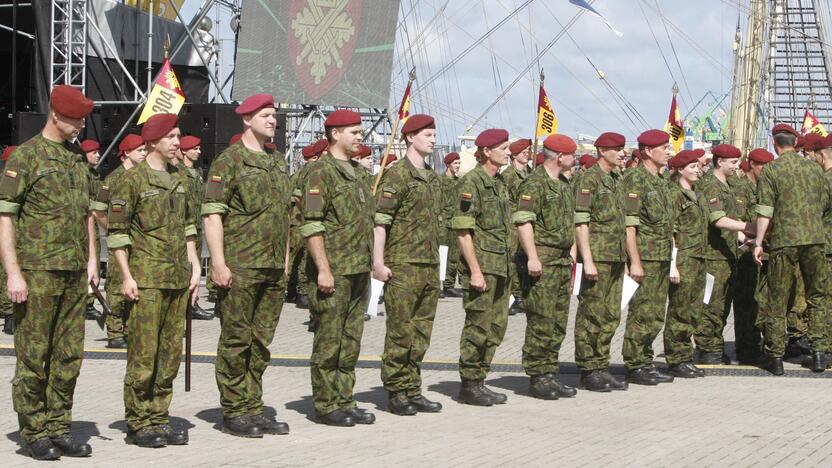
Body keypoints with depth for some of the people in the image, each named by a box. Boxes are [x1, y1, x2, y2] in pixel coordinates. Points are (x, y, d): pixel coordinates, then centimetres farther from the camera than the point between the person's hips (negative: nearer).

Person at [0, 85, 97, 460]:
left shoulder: (78, 158, 15)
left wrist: (92, 260, 15)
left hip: (74, 273, 7)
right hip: (38, 271, -6)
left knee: (69, 356, 8)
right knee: (33, 356, -1)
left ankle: (59, 429, 15)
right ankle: (34, 434, 6)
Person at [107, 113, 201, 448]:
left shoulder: (180, 178, 14)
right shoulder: (133, 179, -6)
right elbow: (116, 231, -7)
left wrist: (195, 267, 13)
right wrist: (127, 277, -11)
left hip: (179, 278, 7)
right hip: (147, 278, -7)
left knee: (170, 353, 8)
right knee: (143, 354, -5)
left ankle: (159, 418, 15)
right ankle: (138, 424, 2)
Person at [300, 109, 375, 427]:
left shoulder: (360, 174, 17)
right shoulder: (321, 173, -10)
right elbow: (312, 225, -16)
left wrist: (370, 263, 20)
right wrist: (323, 269, -20)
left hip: (359, 271, 8)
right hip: (334, 272, -8)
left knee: (350, 341, 11)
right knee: (328, 341, -2)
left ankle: (344, 402, 18)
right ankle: (326, 406, 4)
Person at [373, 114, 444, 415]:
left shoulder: (432, 178, 17)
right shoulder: (396, 175, -8)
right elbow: (380, 221, -13)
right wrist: (378, 263, -17)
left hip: (430, 266, 8)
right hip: (403, 266, -8)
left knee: (421, 332, 9)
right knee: (400, 332, -4)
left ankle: (413, 391, 15)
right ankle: (396, 393, 2)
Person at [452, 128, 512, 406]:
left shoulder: (499, 182, 15)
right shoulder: (472, 183, -12)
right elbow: (463, 230, -17)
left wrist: (506, 266, 19)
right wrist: (475, 271, -20)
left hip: (501, 267, 9)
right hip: (482, 266, -9)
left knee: (496, 327, 11)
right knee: (478, 327, -4)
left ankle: (479, 381, 18)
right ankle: (469, 386, 3)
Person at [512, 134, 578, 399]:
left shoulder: (564, 185, 18)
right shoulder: (534, 184, -10)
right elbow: (523, 221, -17)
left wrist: (571, 256, 21)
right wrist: (532, 257, -22)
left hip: (562, 261, 9)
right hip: (543, 262, -9)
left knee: (558, 323, 10)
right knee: (541, 322, -7)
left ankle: (550, 374, 15)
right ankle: (537, 378, -3)